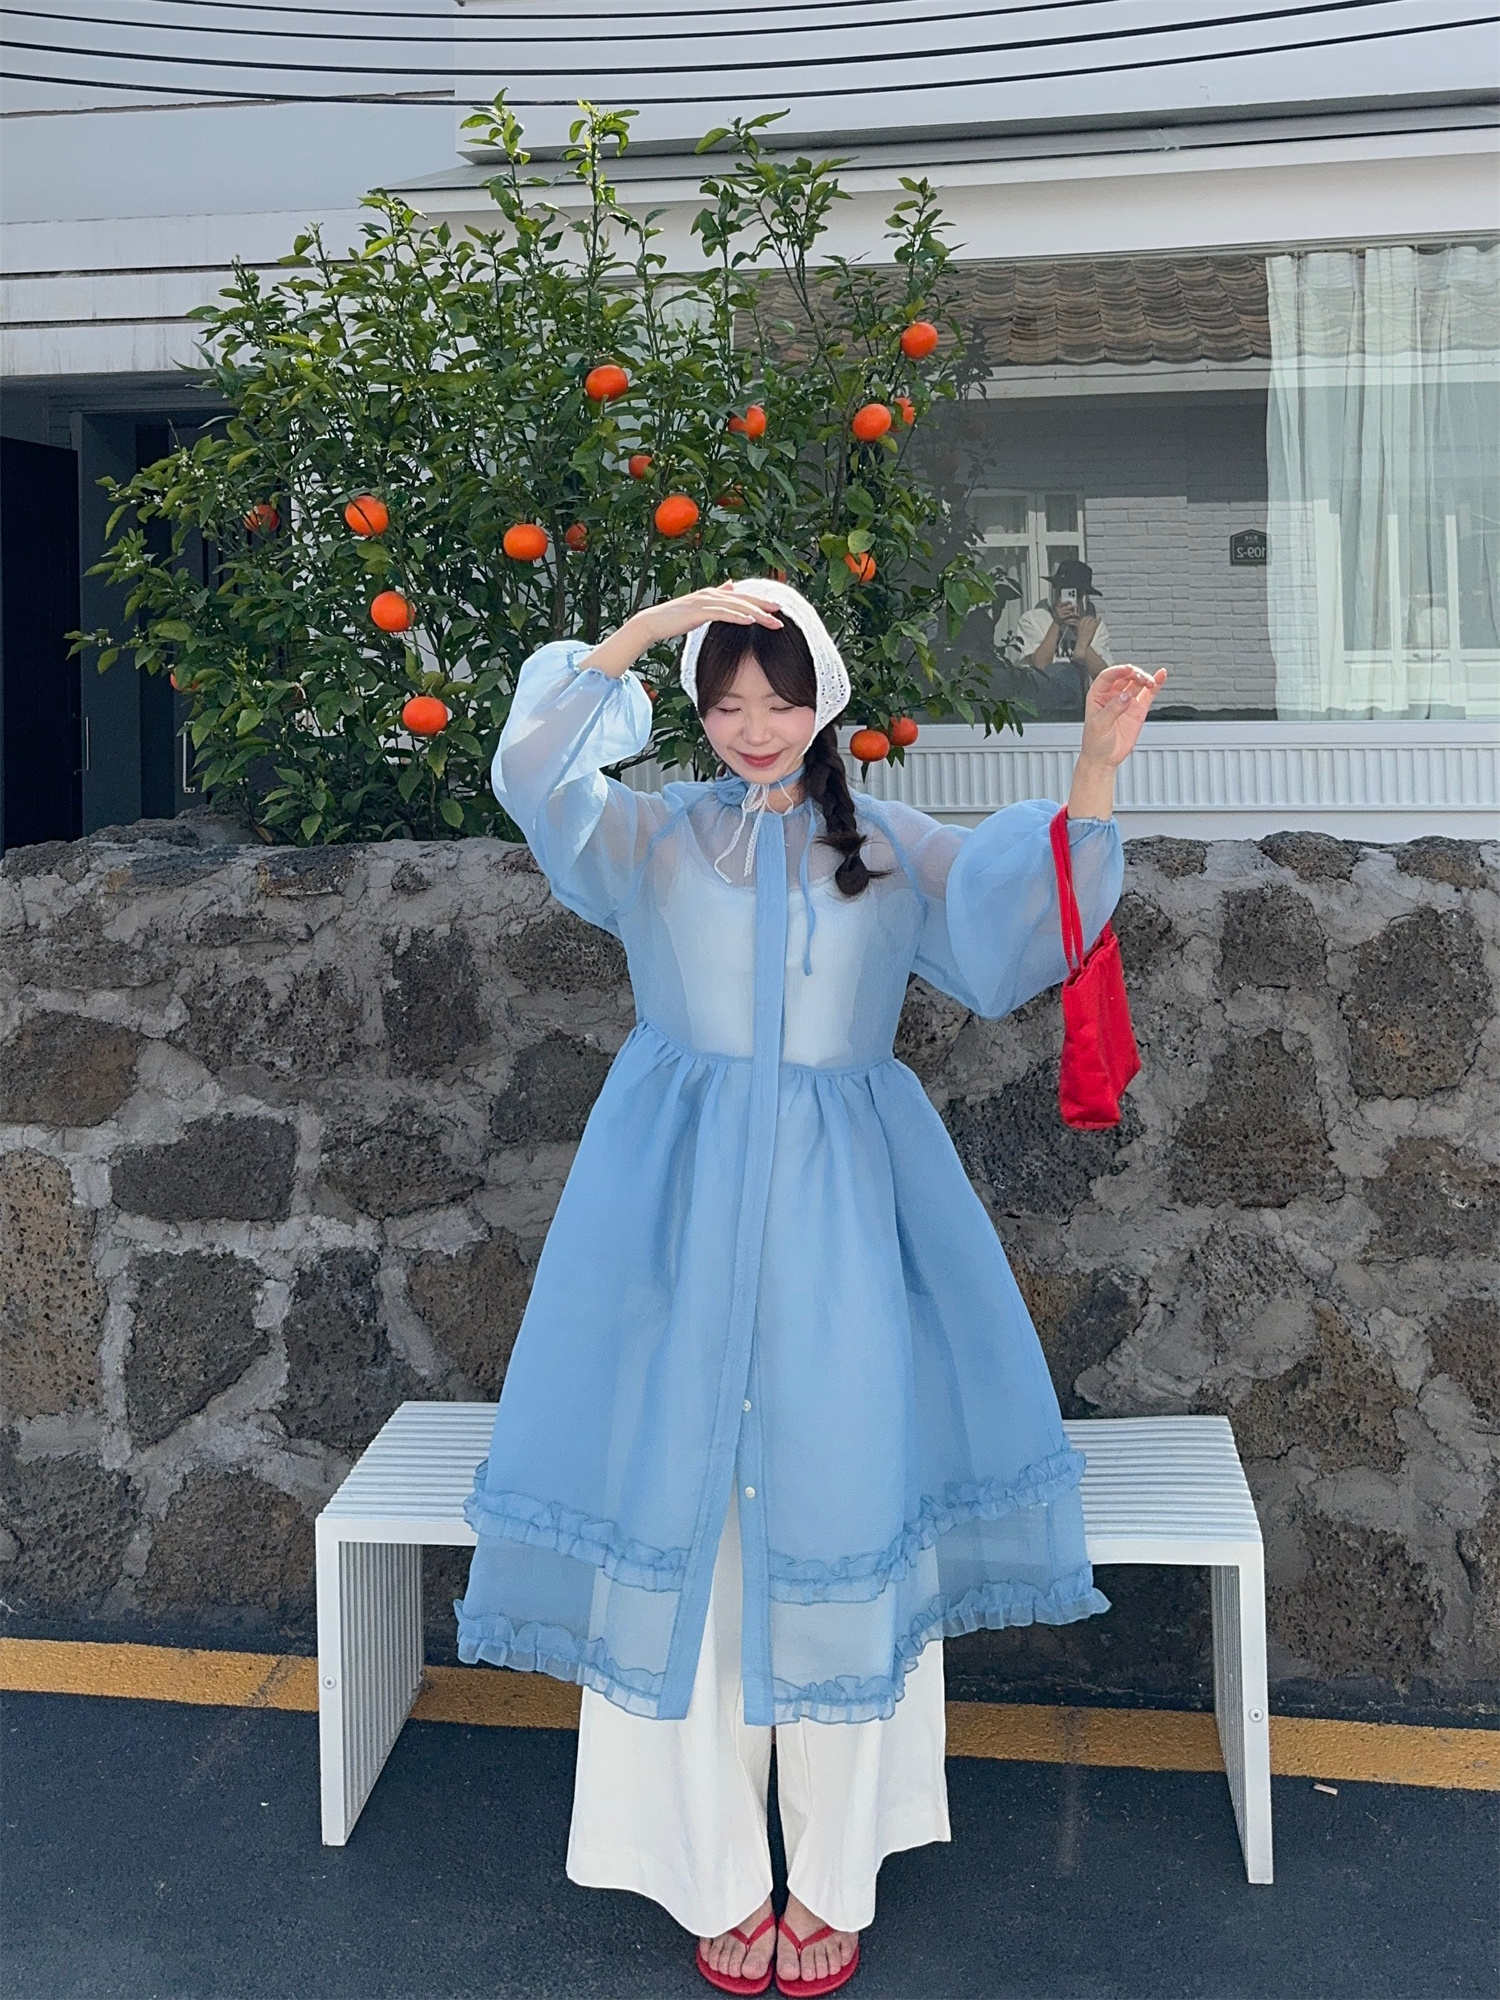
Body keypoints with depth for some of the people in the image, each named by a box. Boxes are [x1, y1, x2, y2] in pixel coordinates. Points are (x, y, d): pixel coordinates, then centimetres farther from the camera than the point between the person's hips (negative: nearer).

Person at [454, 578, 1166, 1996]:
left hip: (840, 1200, 1)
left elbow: (1027, 917, -3)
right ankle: (714, 1879, 15)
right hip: (684, 1197, 0)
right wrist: (646, 626, -19)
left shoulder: (893, 849, 8)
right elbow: (535, 770, -11)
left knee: (842, 1516, 0)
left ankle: (829, 1885, 16)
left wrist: (1097, 771, -15)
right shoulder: (656, 834, 5)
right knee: (680, 1510, 0)